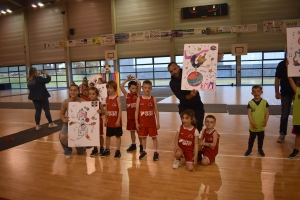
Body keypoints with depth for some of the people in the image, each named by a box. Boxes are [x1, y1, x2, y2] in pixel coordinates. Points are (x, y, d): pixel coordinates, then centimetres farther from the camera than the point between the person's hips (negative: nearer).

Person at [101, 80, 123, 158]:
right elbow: (106, 110, 10)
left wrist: (118, 120, -17)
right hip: (109, 121, 6)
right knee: (107, 136, 14)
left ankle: (118, 151, 16)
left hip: (116, 121, -5)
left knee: (118, 136, 6)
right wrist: (106, 120, 9)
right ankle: (107, 150, 29)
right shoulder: (107, 98, 5)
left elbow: (120, 109, -13)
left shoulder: (117, 98, -11)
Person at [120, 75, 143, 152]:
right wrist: (127, 79, -1)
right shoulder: (126, 95, 0)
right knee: (132, 131, 15)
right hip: (130, 116, 3)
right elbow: (121, 86, -9)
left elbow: (139, 83, -16)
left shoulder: (137, 94, -5)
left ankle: (141, 145, 18)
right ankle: (133, 145, 29)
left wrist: (134, 77, -4)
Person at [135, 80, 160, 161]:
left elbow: (156, 111, -2)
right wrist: (136, 122, -6)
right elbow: (137, 111, -2)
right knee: (143, 137, 13)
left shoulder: (153, 99, -5)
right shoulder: (139, 99, -4)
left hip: (151, 122, -1)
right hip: (142, 122, 1)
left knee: (154, 137, 7)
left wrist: (158, 122, -4)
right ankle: (144, 151, 30)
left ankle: (156, 152, 19)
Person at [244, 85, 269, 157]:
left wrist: (265, 121, -19)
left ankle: (260, 149, 37)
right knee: (251, 138, 14)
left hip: (261, 126, 1)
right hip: (253, 126, -1)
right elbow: (249, 114, -13)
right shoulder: (250, 103, -9)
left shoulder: (264, 102, -5)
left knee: (261, 139, 18)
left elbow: (267, 113, -5)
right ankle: (249, 149, 31)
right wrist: (252, 122, -23)